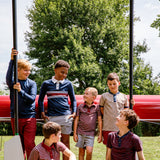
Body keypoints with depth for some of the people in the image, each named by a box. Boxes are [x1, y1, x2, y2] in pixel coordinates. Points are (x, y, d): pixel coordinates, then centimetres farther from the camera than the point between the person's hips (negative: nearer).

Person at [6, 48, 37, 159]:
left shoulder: (32, 83, 2)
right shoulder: (13, 82, 1)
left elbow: (32, 99, -9)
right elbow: (9, 77, -22)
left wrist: (20, 91, -25)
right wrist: (12, 60, -35)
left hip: (30, 117, -1)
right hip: (16, 117, 1)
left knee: (29, 144, -7)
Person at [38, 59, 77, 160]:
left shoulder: (68, 84, 7)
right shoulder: (46, 84, 5)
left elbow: (73, 99, 15)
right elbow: (40, 99, 12)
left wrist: (74, 113, 4)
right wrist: (43, 114, 4)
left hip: (66, 116, 1)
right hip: (51, 117, -1)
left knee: (65, 141, 5)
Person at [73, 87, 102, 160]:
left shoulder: (97, 107, 1)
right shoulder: (80, 107, 4)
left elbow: (100, 121, 4)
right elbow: (76, 120, 7)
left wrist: (100, 134, 1)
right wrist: (75, 133, 4)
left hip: (90, 133, -2)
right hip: (80, 132, 2)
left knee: (89, 151, -13)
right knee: (81, 152, 6)